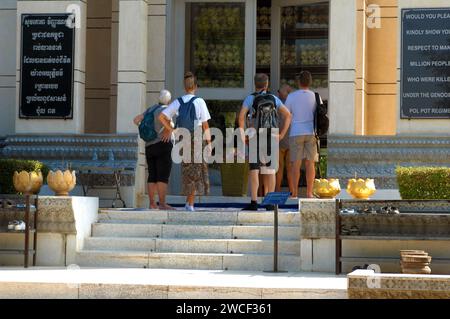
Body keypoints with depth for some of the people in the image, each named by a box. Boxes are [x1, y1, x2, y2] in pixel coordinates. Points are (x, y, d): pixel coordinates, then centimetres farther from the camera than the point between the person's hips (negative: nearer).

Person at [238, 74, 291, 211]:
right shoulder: (274, 98, 9)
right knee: (270, 170, 7)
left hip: (255, 137, -3)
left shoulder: (250, 98, 0)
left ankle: (254, 202, -12)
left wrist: (243, 135, -8)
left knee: (254, 170, -4)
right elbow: (288, 115, 3)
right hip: (271, 137, 3)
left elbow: (241, 116, -15)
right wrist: (282, 134, 4)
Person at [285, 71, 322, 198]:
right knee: (310, 164, 2)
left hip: (296, 133, -1)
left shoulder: (291, 96, -3)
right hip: (311, 132, 1)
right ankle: (309, 193, -1)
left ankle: (294, 193, 0)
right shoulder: (315, 97, 2)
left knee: (296, 163, 1)